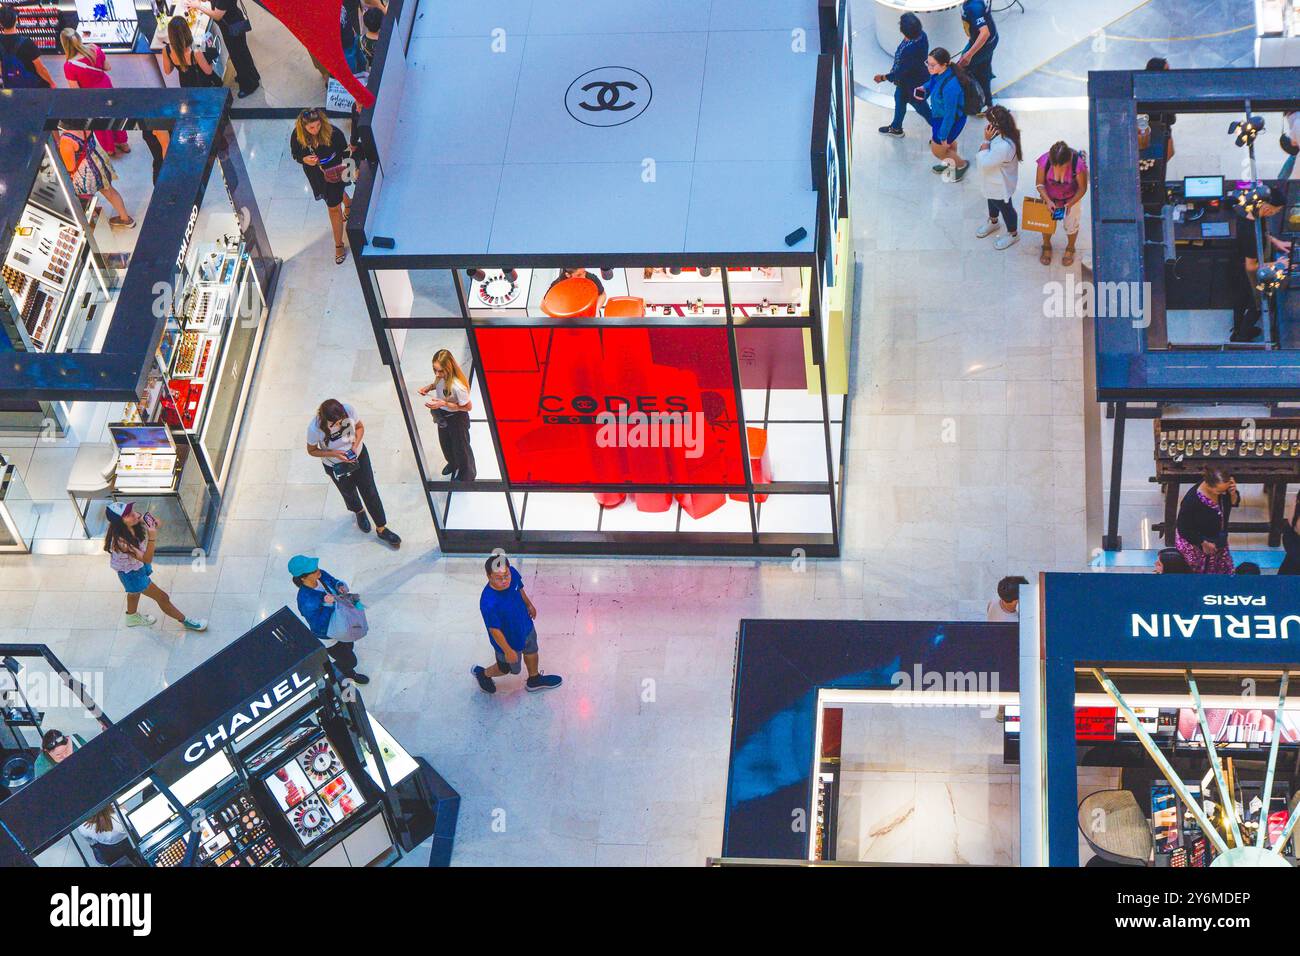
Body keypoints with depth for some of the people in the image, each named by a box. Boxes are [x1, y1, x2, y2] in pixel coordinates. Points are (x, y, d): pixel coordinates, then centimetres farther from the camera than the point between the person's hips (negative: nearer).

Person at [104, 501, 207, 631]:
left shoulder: (136, 520, -26)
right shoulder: (121, 541, -44)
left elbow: (158, 524, -7)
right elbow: (147, 559, -40)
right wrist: (152, 536, -54)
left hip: (139, 565, 7)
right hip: (131, 573, -7)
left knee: (135, 591, 35)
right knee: (162, 597, 9)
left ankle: (132, 616, 64)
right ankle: (185, 621, 31)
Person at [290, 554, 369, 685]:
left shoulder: (321, 575, -20)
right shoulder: (306, 600, -40)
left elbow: (335, 582, 2)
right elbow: (318, 626, -35)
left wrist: (340, 586, -20)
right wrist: (328, 605, -42)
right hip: (327, 638, -7)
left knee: (349, 648, 31)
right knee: (350, 661, 14)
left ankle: (350, 674, 61)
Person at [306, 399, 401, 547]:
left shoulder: (349, 411, -30)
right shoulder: (315, 429, -35)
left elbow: (360, 426, -7)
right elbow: (312, 451, -16)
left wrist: (355, 445, -23)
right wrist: (334, 454, -29)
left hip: (358, 454, 1)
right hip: (336, 466, -1)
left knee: (370, 492, 9)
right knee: (349, 493, 24)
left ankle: (381, 529, 28)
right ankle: (359, 512, 59)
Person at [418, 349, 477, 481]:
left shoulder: (457, 386, -42)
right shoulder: (441, 376, -22)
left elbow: (468, 406, -27)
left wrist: (444, 404, -34)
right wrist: (429, 387, -17)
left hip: (456, 418, -7)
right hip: (442, 415, 7)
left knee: (460, 447, 21)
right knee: (445, 442, 32)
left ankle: (466, 474, 49)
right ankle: (453, 463, 63)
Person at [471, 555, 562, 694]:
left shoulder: (512, 573, -27)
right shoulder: (489, 604, -45)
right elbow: (494, 630, -30)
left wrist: (529, 605, 15)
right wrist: (508, 650, -19)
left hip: (525, 626, 6)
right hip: (509, 641, -6)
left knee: (531, 651, 33)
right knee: (507, 668, 23)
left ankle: (534, 679, 63)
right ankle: (482, 674, 54)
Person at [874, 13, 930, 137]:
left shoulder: (910, 51, -44)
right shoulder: (921, 34, -19)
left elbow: (900, 72, -29)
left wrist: (883, 77, -13)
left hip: (913, 85, -9)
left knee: (921, 107, 16)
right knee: (899, 98, 30)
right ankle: (896, 128, 54)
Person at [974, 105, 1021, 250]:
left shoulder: (1004, 146, -46)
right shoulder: (1001, 134, -16)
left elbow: (984, 163, -36)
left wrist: (986, 140, -35)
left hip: (1001, 186, -9)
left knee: (1005, 208, 19)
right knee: (992, 201, 35)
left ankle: (1013, 234, 46)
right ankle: (993, 222, 65)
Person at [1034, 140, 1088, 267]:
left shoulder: (1078, 164, -35)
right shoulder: (1044, 161, -31)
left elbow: (1082, 188, -20)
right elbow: (1040, 184, -16)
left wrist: (1070, 204, -30)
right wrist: (1048, 201, -29)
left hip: (1071, 199, -1)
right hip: (1049, 198, 1)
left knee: (1071, 225, 19)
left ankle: (1070, 248, 51)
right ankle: (1046, 247, 51)